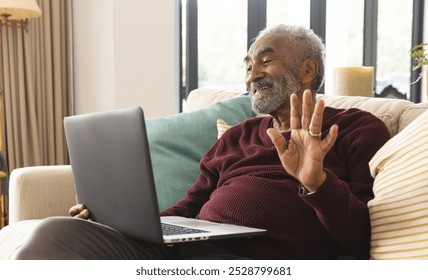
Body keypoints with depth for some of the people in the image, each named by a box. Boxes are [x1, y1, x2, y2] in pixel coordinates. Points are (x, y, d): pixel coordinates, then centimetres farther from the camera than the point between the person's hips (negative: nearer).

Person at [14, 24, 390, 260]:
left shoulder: (358, 129, 11)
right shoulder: (237, 136, 30)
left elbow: (362, 243, 1)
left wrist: (315, 181, -18)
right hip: (181, 244, 6)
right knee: (58, 232, -23)